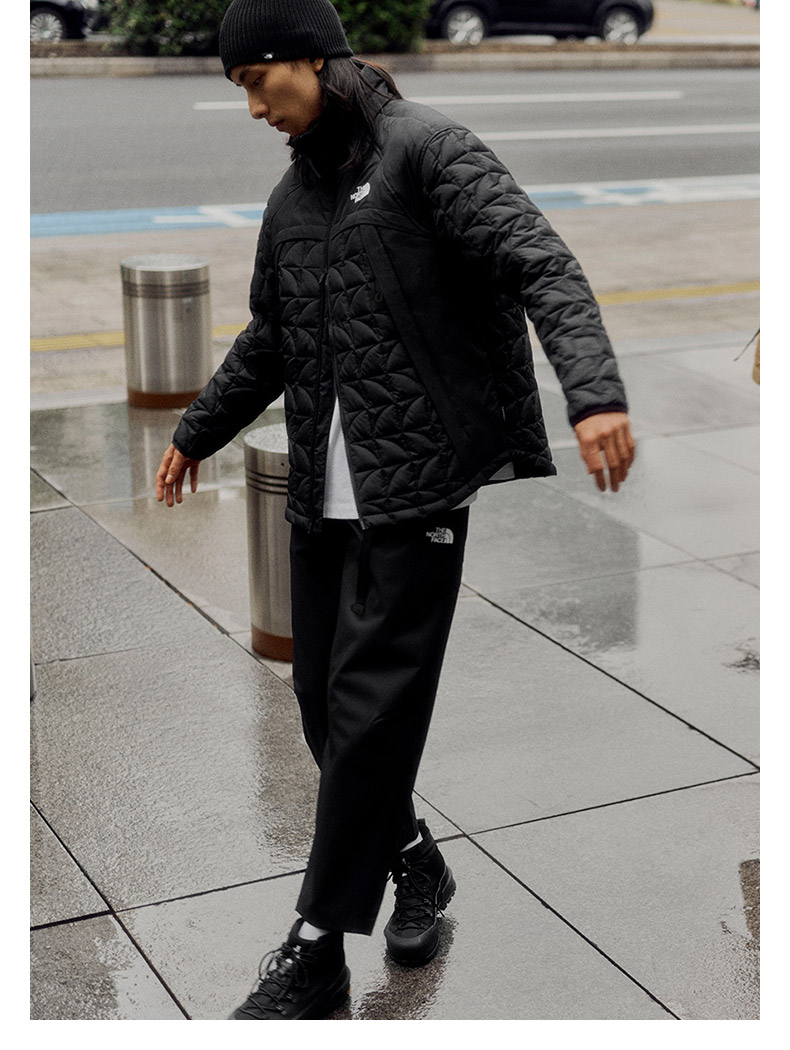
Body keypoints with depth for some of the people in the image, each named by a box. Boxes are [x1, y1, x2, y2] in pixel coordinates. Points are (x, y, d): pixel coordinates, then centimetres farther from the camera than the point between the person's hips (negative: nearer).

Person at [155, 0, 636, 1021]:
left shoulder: (426, 150, -7)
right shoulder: (293, 194, 16)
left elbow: (542, 267, -19)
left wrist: (594, 392, -34)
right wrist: (197, 431, 34)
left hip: (420, 485, -7)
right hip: (323, 494, 8)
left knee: (370, 706, -5)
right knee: (323, 697, 9)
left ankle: (315, 953, 3)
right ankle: (413, 859, 32)